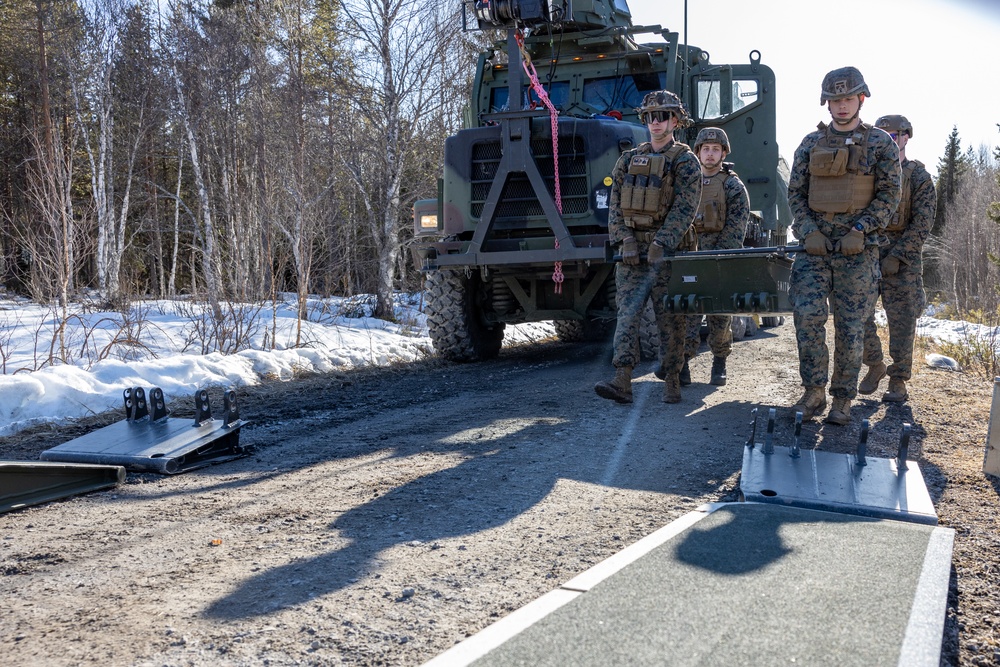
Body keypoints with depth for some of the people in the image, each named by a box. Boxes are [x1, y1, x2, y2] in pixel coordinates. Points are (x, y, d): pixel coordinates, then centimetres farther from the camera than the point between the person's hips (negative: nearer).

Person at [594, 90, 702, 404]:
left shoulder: (685, 161, 3)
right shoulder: (628, 159, 15)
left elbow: (684, 208, -8)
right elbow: (615, 204, 8)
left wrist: (661, 243, -19)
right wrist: (625, 240, -6)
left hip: (666, 250, -3)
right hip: (632, 249, 3)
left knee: (670, 317, 1)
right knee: (627, 313, -6)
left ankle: (672, 381, 10)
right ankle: (622, 381, -12)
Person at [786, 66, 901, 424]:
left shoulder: (880, 143, 5)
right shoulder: (811, 143, 11)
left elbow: (889, 196, 1)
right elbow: (795, 193, 9)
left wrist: (859, 230, -13)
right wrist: (809, 231, -7)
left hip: (858, 248, -2)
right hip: (815, 244, 2)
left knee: (850, 325, 1)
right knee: (808, 315, -9)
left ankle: (843, 399, 12)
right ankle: (814, 392, 5)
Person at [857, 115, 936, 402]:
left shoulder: (918, 177, 0)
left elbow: (922, 224, -7)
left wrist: (897, 256, -16)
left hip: (902, 259, -3)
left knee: (902, 321, 0)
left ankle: (898, 380, 11)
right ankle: (875, 366, 18)